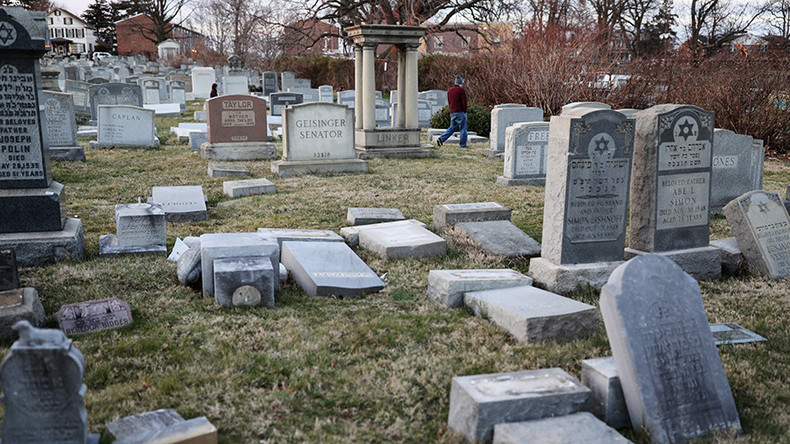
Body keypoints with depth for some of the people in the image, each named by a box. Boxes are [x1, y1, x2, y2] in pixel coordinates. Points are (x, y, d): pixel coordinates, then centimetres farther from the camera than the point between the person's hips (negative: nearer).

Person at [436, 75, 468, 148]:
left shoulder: (450, 90, 13)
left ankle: (441, 139, 1)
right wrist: (465, 111, -2)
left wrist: (452, 110, 17)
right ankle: (463, 144, 3)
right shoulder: (461, 90, -9)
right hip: (460, 112, -7)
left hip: (452, 112, 7)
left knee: (452, 128, 13)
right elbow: (464, 102, -12)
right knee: (463, 128, 1)